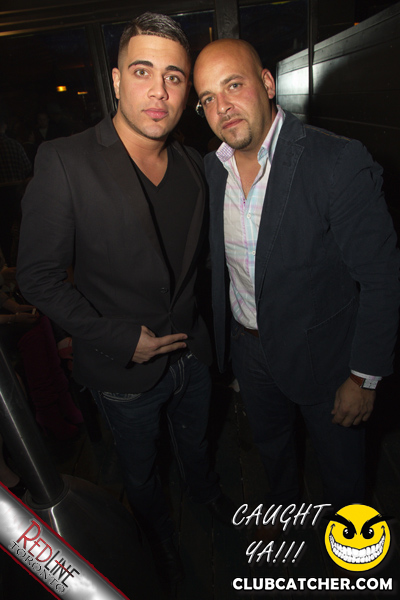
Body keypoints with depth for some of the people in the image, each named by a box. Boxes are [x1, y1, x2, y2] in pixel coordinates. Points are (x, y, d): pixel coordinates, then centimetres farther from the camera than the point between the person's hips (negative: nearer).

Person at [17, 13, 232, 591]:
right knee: (141, 470, 25)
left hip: (192, 354, 4)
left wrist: (201, 323, 5)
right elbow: (39, 276, -18)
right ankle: (159, 531, 58)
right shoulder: (63, 163, -22)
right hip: (124, 370, -3)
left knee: (196, 443, 31)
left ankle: (204, 490, 66)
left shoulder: (193, 164, -4)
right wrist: (123, 340, -20)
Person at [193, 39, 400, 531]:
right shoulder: (211, 167, -5)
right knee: (269, 442, 29)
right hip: (248, 347, 5)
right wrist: (221, 336, 10)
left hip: (322, 355, -4)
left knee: (340, 460, 21)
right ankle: (283, 503, 63)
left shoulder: (340, 163, -23)